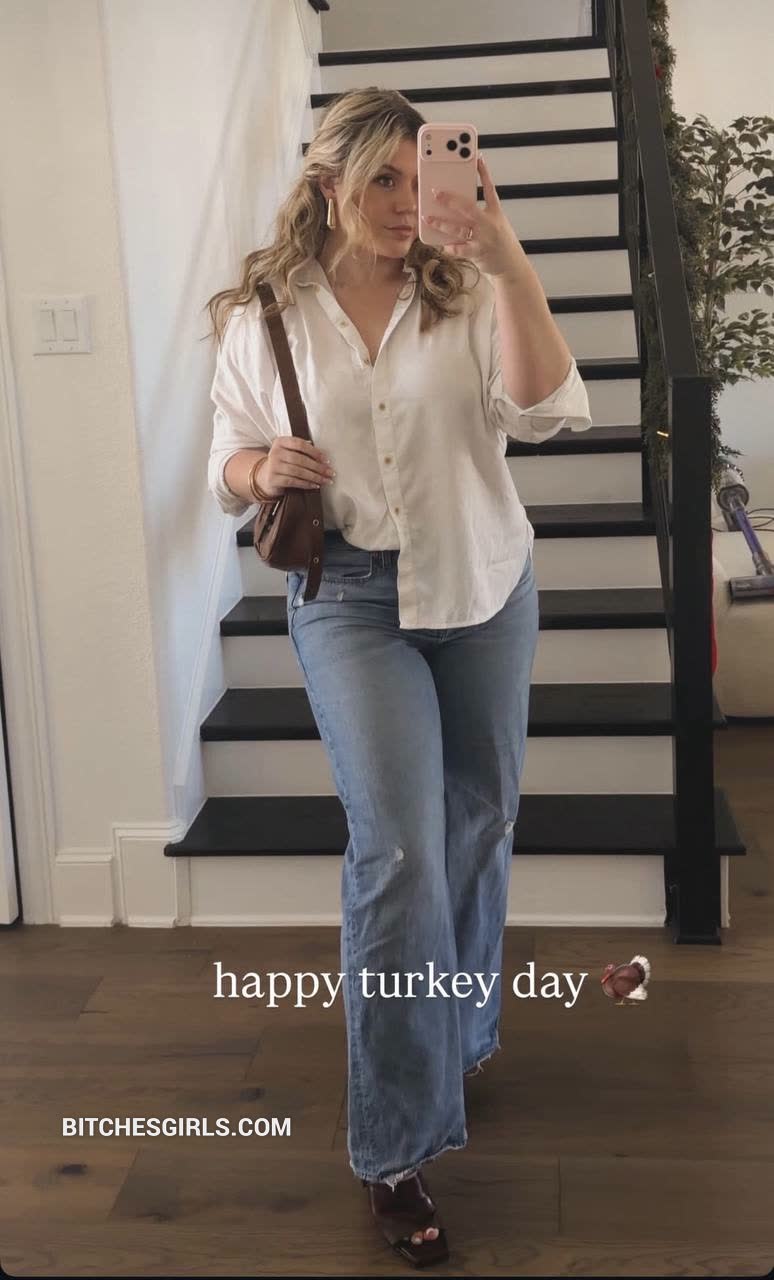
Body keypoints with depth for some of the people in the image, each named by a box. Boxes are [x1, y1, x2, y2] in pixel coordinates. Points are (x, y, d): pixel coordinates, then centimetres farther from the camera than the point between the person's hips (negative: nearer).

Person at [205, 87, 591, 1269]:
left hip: (484, 587, 2)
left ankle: (463, 1032, 42)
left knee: (480, 822, 14)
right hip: (350, 598, -2)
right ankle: (394, 1148, 1)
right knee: (399, 852, -13)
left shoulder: (466, 294, -4)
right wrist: (262, 470, -18)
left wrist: (508, 263, -28)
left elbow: (545, 411, -19)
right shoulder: (262, 317, -3)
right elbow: (229, 466, 5)